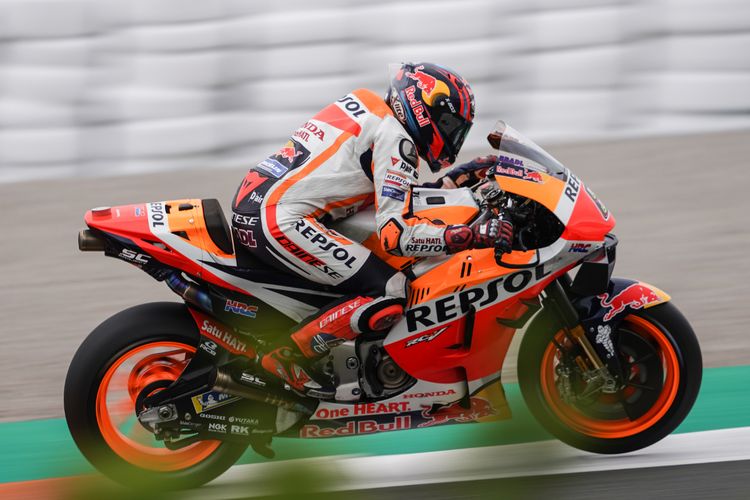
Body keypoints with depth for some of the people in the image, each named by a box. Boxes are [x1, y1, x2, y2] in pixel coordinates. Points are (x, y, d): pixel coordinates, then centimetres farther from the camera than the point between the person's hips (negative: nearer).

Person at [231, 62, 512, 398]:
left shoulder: (367, 113, 21)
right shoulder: (395, 137, -7)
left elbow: (393, 198, 29)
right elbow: (397, 233, -16)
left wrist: (456, 178, 24)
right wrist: (474, 235, -16)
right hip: (282, 220, -10)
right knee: (389, 293, -15)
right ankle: (285, 359, -9)